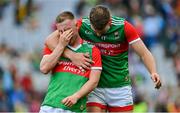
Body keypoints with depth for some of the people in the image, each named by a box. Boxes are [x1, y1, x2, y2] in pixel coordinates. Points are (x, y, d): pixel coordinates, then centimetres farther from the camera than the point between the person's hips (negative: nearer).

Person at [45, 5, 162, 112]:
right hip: (94, 85, 0)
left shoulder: (124, 27, -14)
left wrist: (153, 72, -31)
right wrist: (71, 55, -31)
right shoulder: (82, 25, -13)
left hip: (120, 87, 0)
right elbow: (50, 40, -15)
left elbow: (144, 53, -12)